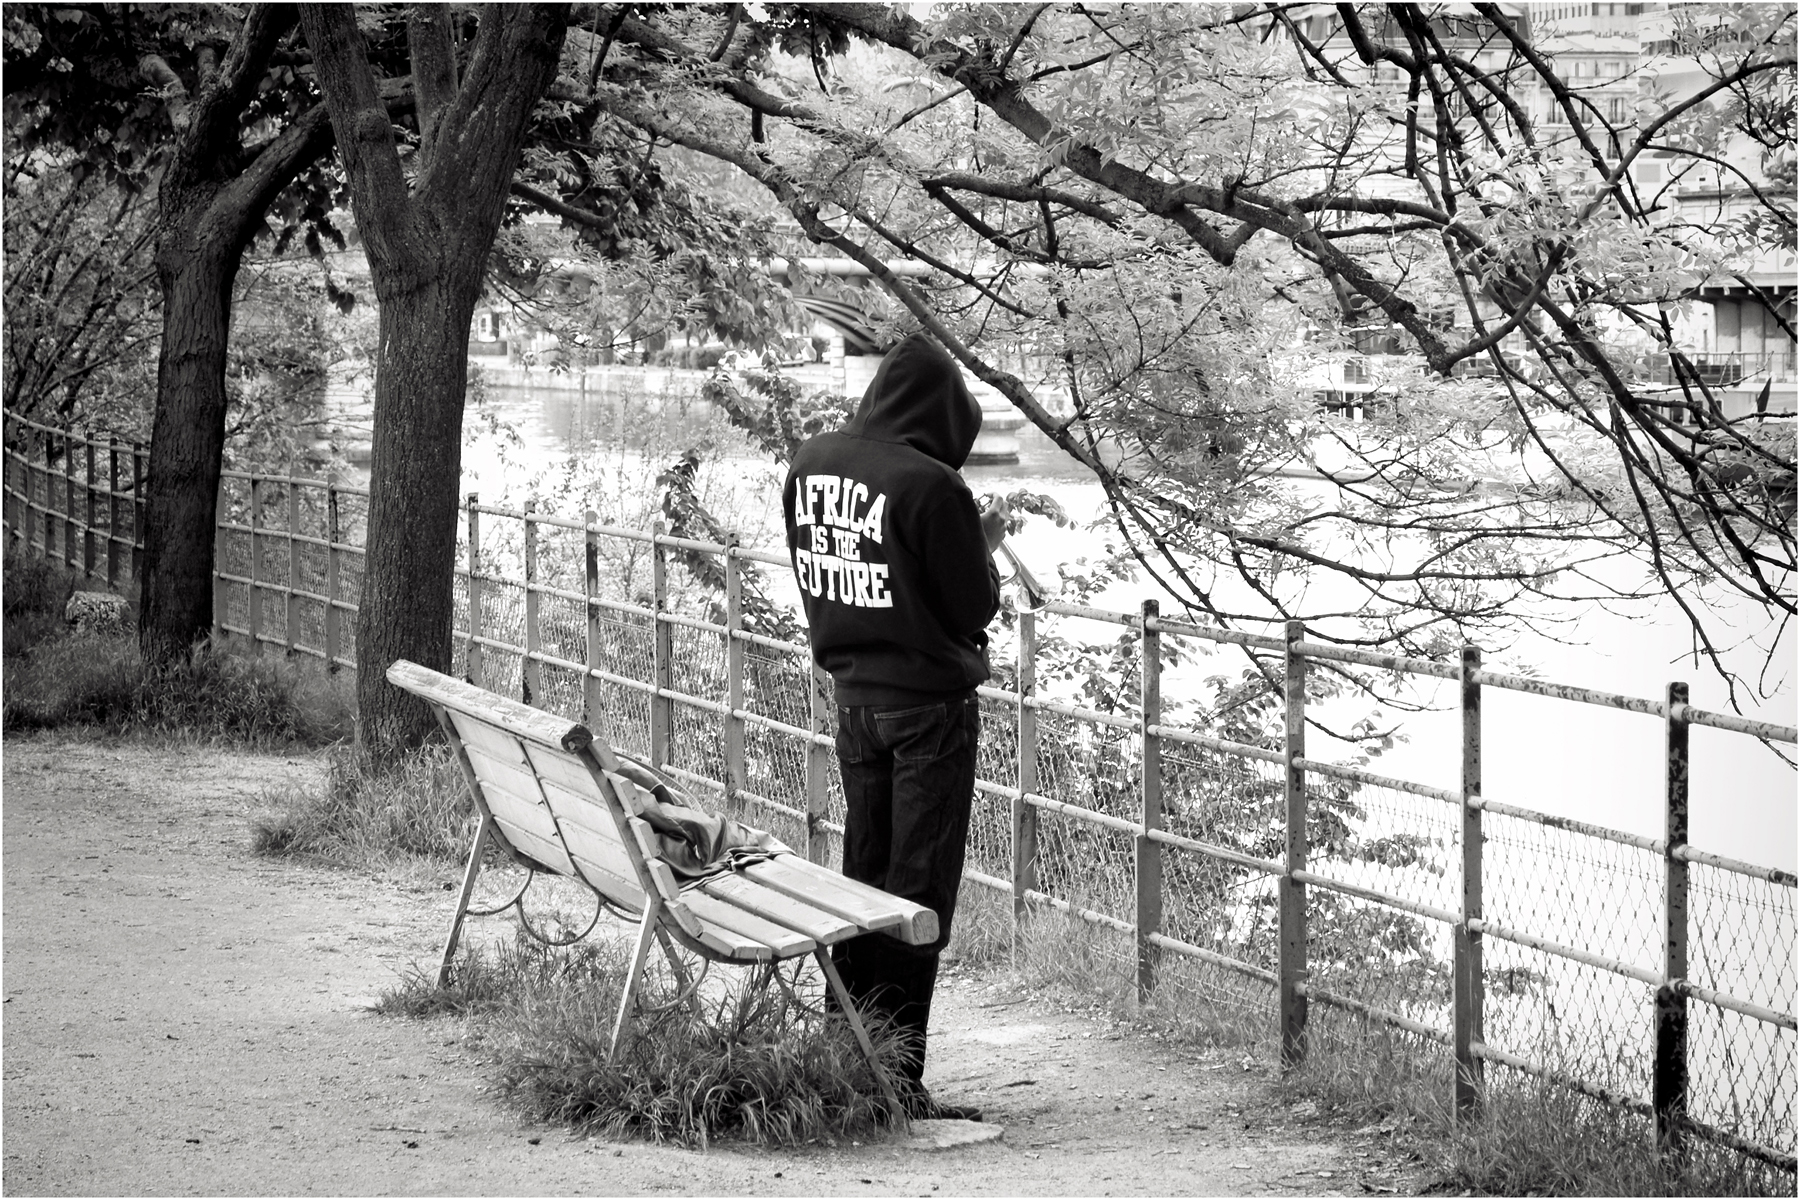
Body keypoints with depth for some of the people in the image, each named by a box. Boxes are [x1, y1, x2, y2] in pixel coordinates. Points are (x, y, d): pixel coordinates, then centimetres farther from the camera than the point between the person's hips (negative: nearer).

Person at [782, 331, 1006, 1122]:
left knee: (861, 878, 16)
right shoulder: (929, 485, -20)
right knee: (918, 891, -1)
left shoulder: (810, 463, 2)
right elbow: (975, 608, -12)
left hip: (852, 694, 7)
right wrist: (987, 543, 4)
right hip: (929, 704, -7)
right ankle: (898, 1081, -1)